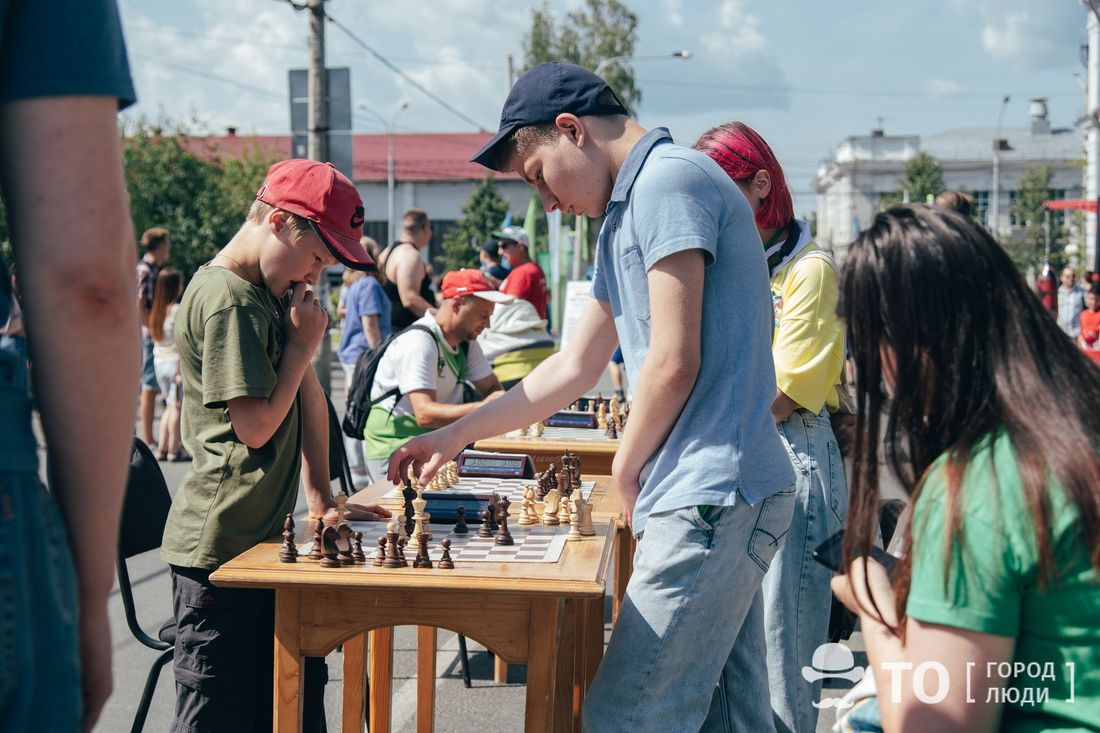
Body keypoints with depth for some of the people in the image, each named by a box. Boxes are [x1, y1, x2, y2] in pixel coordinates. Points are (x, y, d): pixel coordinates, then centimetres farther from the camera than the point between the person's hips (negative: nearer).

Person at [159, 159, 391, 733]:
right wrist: (301, 344, -8)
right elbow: (256, 426, -19)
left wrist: (322, 502, 14)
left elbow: (310, 398, 18)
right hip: (220, 550, -10)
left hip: (258, 541, 10)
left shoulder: (268, 295, 15)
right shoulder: (228, 301, -16)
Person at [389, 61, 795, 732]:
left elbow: (674, 362, -17)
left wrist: (626, 469, -2)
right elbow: (574, 368, 26)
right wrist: (458, 434, 27)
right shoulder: (624, 216, 21)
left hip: (711, 496, -10)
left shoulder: (668, 180, -11)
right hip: (721, 494, 10)